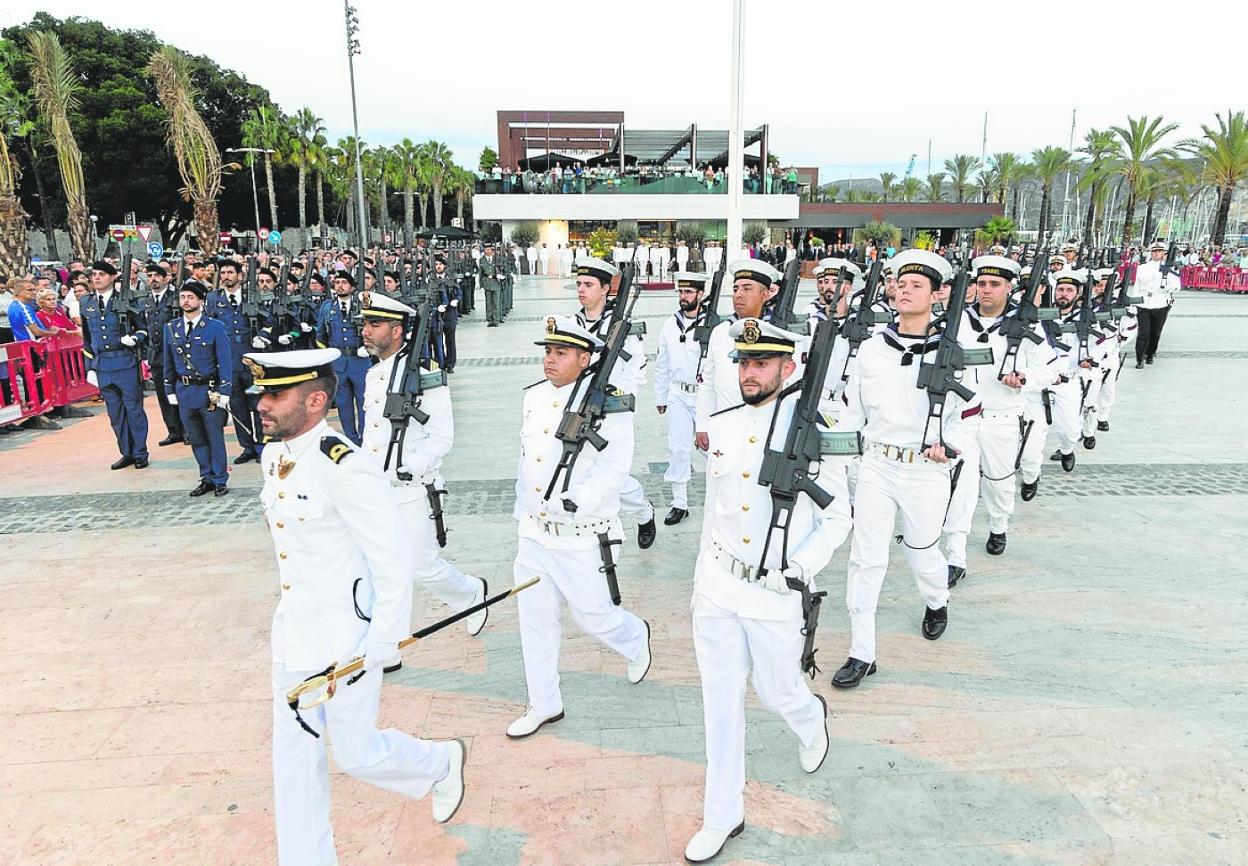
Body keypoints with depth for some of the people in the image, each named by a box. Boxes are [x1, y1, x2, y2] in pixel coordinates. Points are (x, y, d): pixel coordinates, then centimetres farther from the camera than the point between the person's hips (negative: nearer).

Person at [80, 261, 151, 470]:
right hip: (102, 366, 4)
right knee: (115, 412, 9)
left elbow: (143, 327, 6)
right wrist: (90, 368, 12)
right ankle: (127, 453, 19)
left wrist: (135, 339, -16)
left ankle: (140, 454, 11)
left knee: (134, 409, 1)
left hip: (126, 363, -4)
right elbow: (87, 339, 16)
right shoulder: (86, 303, 11)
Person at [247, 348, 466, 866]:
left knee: (354, 754, 10)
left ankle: (441, 764, 39)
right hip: (293, 634, 8)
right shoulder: (273, 458, 2)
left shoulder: (347, 470, -25)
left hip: (346, 638, -7)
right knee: (294, 756, 15)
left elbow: (394, 564, -22)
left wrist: (381, 647, -17)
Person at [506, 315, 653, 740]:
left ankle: (636, 638, 43)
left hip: (581, 536, -6)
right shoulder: (534, 397, 6)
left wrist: (575, 502, -31)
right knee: (534, 619, 12)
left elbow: (614, 470, -20)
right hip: (534, 532, 6)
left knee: (591, 614, 8)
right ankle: (544, 705, 30)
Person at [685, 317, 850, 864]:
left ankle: (812, 719, 52)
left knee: (776, 694, 15)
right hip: (716, 587, 4)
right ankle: (723, 817, 27)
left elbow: (838, 519, -6)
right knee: (720, 701, 11)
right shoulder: (722, 426, 1)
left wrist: (801, 568, -19)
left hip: (775, 594, -4)